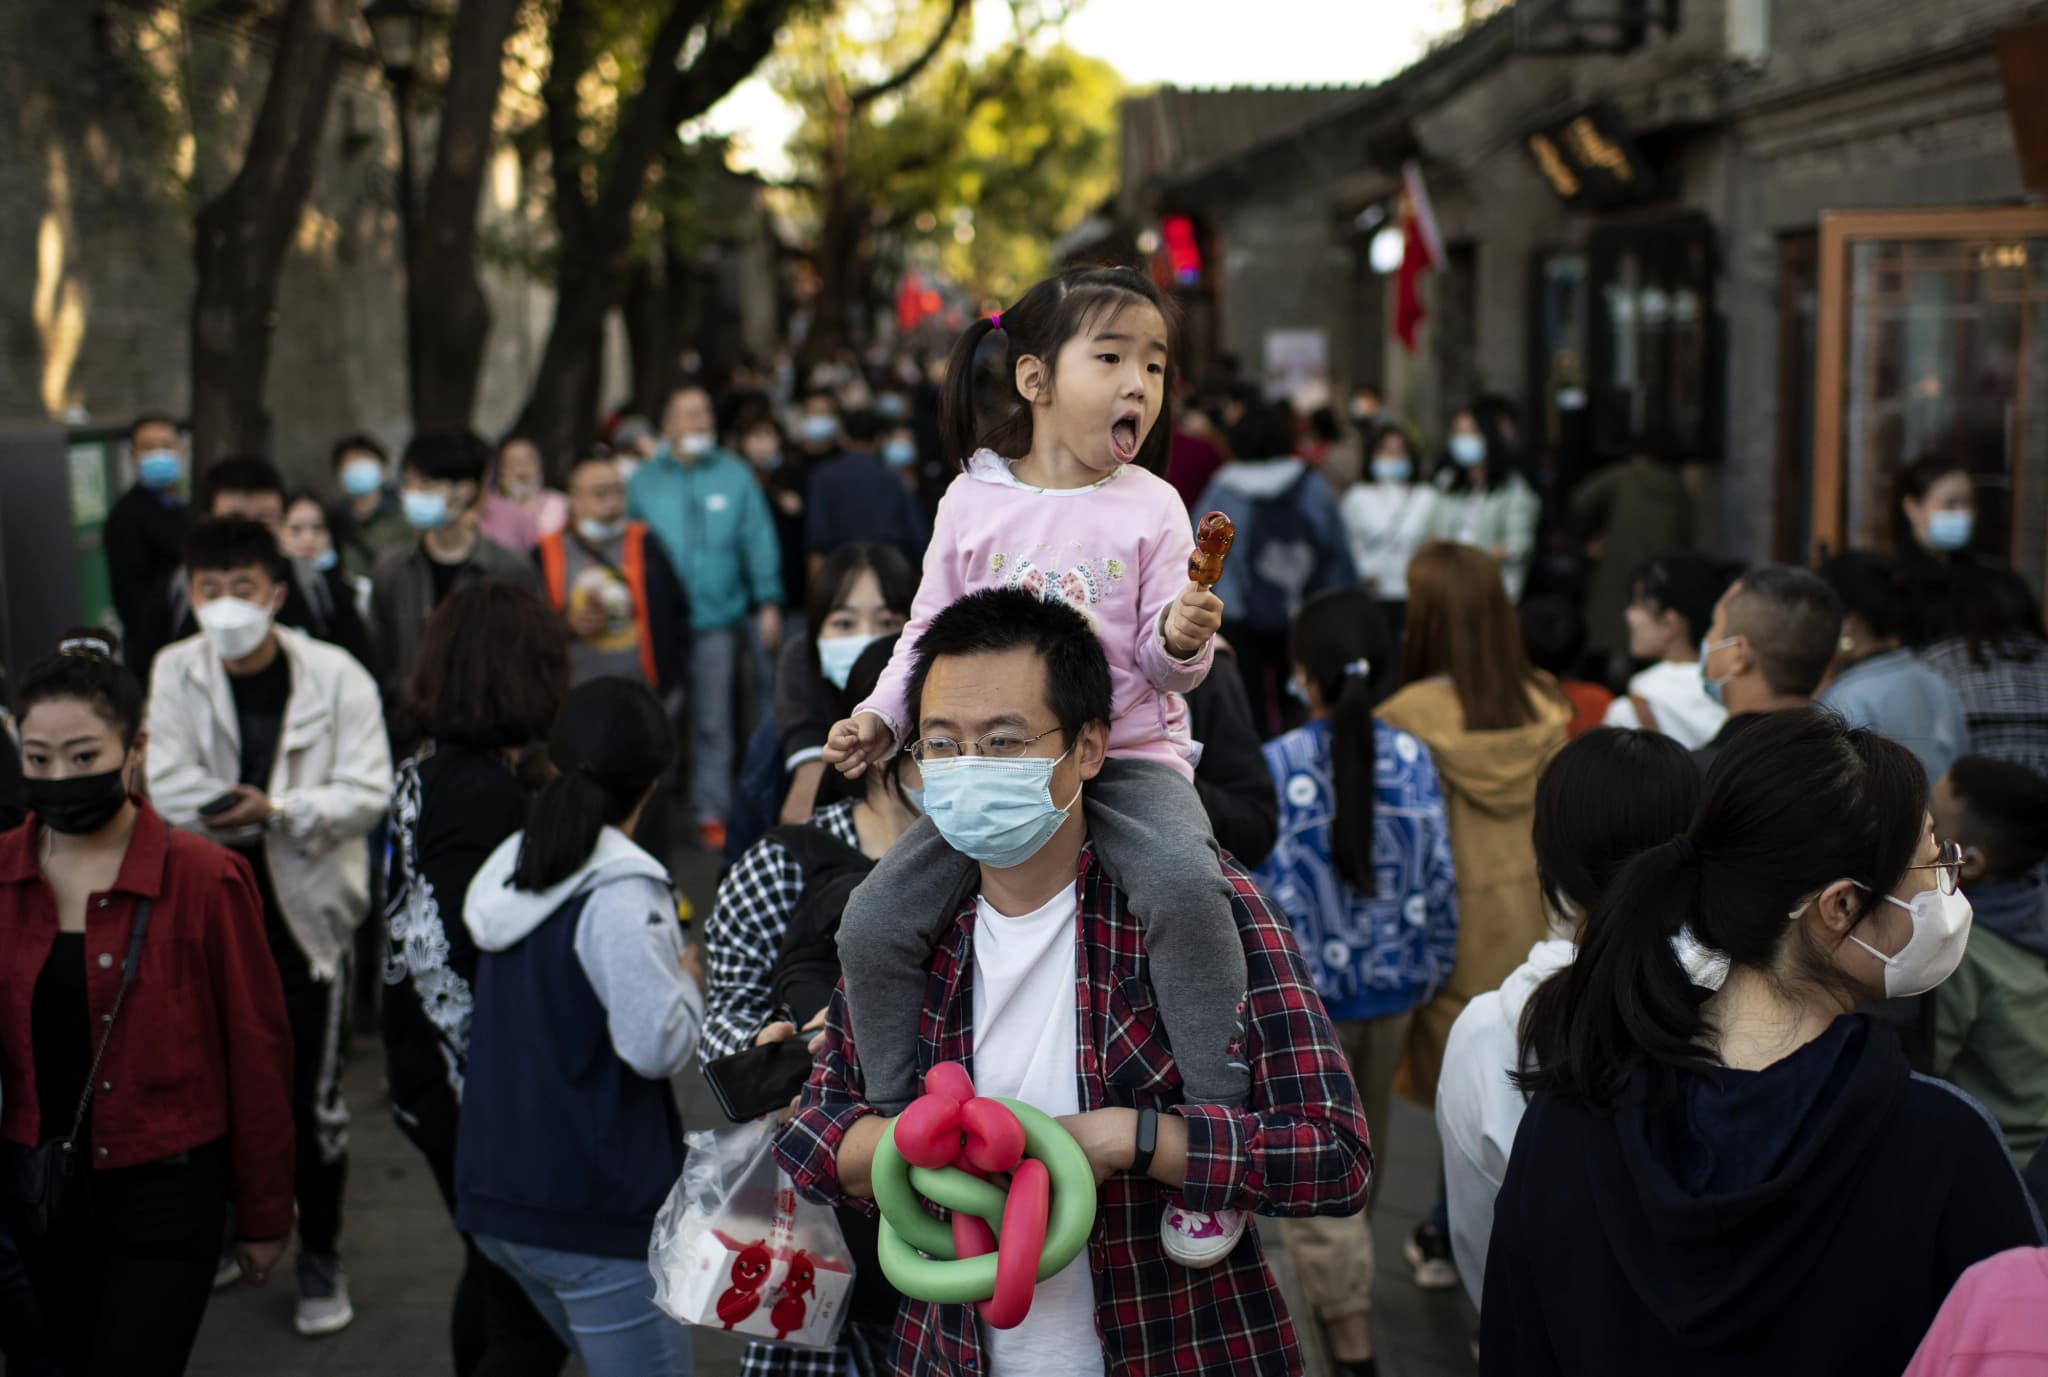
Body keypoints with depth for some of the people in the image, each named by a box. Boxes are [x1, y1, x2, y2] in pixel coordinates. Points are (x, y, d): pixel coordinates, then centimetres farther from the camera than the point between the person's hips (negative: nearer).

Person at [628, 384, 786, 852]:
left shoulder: (735, 476, 6)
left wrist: (768, 602, -3)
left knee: (713, 723, 1)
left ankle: (711, 813, 7)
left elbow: (758, 539, 5)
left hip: (717, 617, -1)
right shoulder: (644, 481, 7)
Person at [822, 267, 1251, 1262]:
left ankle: (1218, 1135, -21)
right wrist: (883, 714, 1)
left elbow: (1165, 663, 0)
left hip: (1128, 753, -2)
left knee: (1184, 883, -34)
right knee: (874, 922, -10)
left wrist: (1182, 640, -22)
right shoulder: (973, 501, 5)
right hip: (994, 763, 3)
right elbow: (931, 630, 14)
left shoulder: (1149, 506, 1)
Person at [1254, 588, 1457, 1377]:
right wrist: (1434, 966, 12)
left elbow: (1264, 896, -16)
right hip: (1393, 987, 5)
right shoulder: (1412, 759, -8)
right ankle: (1343, 1282, 46)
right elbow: (1436, 877, -3)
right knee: (1363, 1147, 24)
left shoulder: (1275, 769, -19)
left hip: (1306, 994, -4)